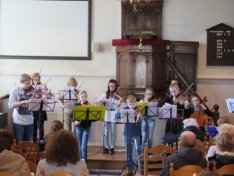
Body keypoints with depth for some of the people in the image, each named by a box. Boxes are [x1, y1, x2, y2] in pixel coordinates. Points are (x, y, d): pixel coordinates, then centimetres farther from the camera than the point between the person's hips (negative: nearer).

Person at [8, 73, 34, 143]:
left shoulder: (32, 91, 4)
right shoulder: (15, 91, -4)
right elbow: (10, 105, -14)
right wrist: (24, 102, -24)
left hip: (30, 122, 3)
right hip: (19, 122, -3)